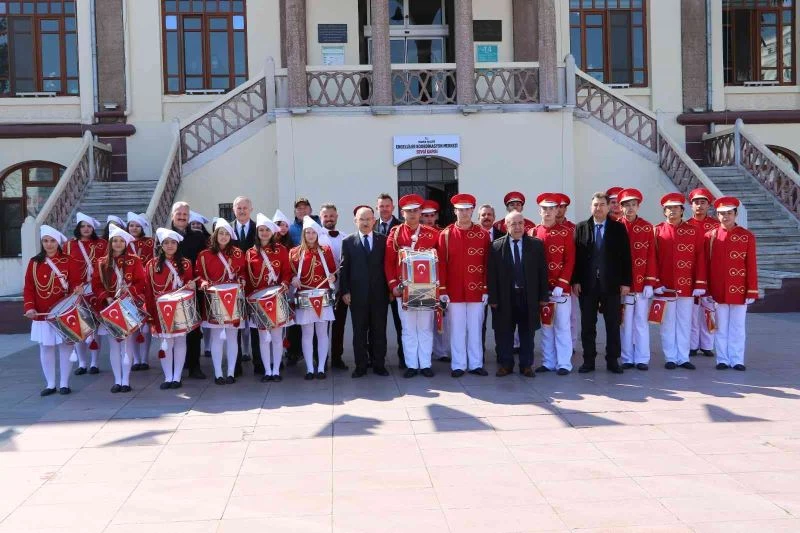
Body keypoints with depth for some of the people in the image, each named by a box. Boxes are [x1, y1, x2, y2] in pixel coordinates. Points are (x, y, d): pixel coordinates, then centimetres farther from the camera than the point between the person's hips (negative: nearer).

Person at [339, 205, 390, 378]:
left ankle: (379, 365, 14)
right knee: (359, 332, 5)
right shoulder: (348, 241, 4)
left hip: (379, 294, 1)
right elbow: (344, 268, 2)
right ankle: (361, 366, 12)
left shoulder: (383, 240, 6)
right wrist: (344, 291, -4)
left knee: (379, 331, 6)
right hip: (357, 294, 0)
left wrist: (390, 288, -1)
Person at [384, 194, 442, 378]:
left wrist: (441, 287, -1)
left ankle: (425, 364, 13)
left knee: (425, 327, 6)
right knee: (408, 329, 6)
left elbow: (439, 262, 6)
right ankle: (411, 365, 12)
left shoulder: (432, 233, 4)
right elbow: (389, 262, 2)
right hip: (404, 288, 0)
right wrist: (393, 285, -7)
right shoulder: (395, 233, 3)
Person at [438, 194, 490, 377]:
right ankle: (458, 365, 13)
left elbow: (488, 264, 3)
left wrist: (486, 290, -2)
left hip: (477, 291, 1)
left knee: (475, 329, 7)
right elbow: (441, 264, -1)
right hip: (454, 292, 0)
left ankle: (476, 364, 16)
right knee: (457, 330, 5)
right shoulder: (445, 234, 0)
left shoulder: (483, 234, 2)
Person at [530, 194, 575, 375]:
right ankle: (548, 362, 17)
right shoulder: (533, 233, 6)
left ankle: (564, 364, 8)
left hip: (561, 288, -3)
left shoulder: (566, 232, -2)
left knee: (562, 326, 1)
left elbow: (570, 261, -6)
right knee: (546, 326, 9)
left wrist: (561, 285, -14)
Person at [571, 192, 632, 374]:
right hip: (587, 284, 1)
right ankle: (589, 360, 14)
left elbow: (625, 256, 1)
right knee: (587, 325, 6)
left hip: (612, 284, 0)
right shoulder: (581, 228, 5)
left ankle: (612, 360, 14)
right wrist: (575, 281, -4)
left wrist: (626, 282, -4)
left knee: (613, 324, 5)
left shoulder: (619, 228, 3)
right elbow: (576, 256, 2)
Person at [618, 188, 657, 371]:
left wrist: (650, 283, -5)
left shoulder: (647, 227, 4)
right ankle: (627, 359, 12)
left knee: (641, 321, 6)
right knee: (626, 322, 5)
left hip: (642, 283, 1)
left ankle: (642, 359, 12)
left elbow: (651, 256, 2)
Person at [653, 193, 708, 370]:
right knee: (668, 323, 5)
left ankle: (683, 358, 15)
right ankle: (670, 358, 12)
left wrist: (700, 284, -4)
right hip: (665, 286, -1)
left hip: (687, 286, 1)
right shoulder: (657, 231, 2)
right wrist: (656, 282, -8)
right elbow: (653, 258, -1)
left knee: (684, 323, 7)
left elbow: (700, 259, 1)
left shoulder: (694, 231, 4)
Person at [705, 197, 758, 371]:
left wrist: (752, 292, -4)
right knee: (721, 327, 7)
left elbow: (752, 266, -1)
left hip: (739, 291, -1)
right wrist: (705, 290, 0)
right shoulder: (710, 236, 2)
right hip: (717, 291, 1)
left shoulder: (747, 237, 0)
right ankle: (722, 360, 15)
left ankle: (737, 360, 14)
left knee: (737, 327, 7)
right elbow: (705, 265, 3)